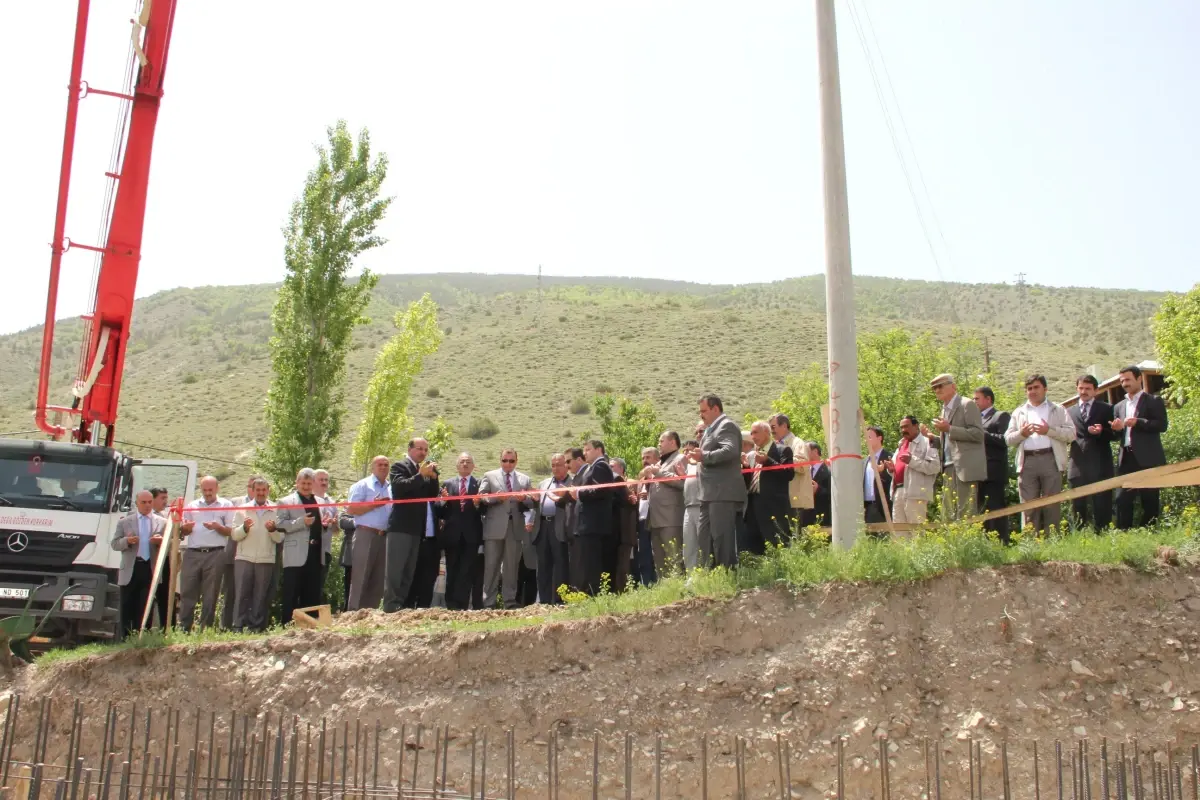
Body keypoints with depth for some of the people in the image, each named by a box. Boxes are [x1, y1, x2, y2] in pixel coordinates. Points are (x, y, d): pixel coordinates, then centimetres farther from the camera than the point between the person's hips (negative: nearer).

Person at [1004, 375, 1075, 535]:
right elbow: (1008, 438, 12)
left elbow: (1071, 433, 2)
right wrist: (1021, 434, -8)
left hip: (1050, 460, -2)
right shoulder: (1019, 412, 20)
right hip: (1027, 462, 2)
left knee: (1052, 504, -4)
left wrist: (1049, 430, -11)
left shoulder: (1058, 410, 13)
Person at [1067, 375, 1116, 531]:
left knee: (1102, 505, -3)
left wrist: (1101, 432, -14)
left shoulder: (1106, 409, 9)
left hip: (1099, 465, -3)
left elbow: (1115, 434, 4)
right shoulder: (1070, 411, 18)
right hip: (1078, 465, 3)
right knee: (1078, 506, 4)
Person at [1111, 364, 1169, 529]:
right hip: (1126, 458, 5)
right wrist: (1116, 429, -4)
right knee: (1122, 499, -3)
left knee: (1149, 500, 0)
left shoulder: (1154, 401, 3)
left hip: (1147, 459, -4)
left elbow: (1162, 425, -9)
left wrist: (1138, 422, -18)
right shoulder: (1119, 406, 19)